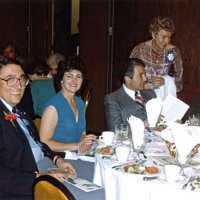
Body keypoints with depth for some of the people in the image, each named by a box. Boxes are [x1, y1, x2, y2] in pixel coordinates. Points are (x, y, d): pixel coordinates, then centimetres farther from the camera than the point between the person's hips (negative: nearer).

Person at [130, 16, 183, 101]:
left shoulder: (174, 52, -7)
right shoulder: (139, 49, -9)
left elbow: (178, 84, 1)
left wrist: (164, 81, -16)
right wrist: (150, 81, -14)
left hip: (164, 98, 1)